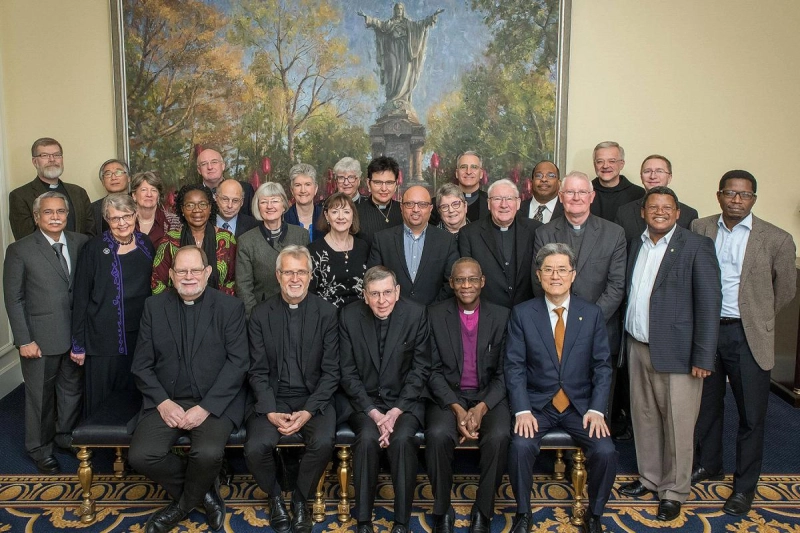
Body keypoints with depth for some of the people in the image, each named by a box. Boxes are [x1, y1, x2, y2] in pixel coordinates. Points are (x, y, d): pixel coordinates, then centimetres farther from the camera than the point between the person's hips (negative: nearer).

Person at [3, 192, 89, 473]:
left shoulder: (81, 243, 1)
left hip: (76, 334, 4)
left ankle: (66, 435, 39)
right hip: (41, 338, -3)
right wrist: (24, 341, -10)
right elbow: (13, 299, -7)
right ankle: (40, 449, 29)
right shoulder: (19, 250, -8)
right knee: (40, 396, 10)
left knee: (72, 389, 17)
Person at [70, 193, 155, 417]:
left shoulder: (146, 244, 4)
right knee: (101, 400, 4)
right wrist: (78, 344, -6)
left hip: (139, 337, 4)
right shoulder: (95, 248, -8)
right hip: (104, 338, -4)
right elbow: (81, 297, -6)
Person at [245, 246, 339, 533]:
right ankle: (274, 496, 10)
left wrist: (308, 411, -16)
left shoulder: (327, 313, -2)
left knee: (323, 443, -29)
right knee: (255, 448, -24)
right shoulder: (260, 314, 2)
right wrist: (270, 412, -14)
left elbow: (331, 372, -3)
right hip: (272, 398, 1)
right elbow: (257, 371, 1)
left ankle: (301, 499, 3)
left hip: (314, 398, -1)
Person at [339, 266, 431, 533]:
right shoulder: (349, 316, -7)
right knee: (367, 437, -28)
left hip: (404, 400, 0)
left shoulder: (416, 314, -8)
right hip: (364, 400, 0)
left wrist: (396, 411, -15)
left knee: (402, 438, -28)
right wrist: (374, 413, -15)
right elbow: (348, 373, -4)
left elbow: (420, 369, -5)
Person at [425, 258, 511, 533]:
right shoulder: (435, 315, 0)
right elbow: (433, 370, -3)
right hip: (447, 395, 0)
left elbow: (503, 372, 0)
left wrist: (482, 407, -16)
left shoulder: (501, 316, 2)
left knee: (499, 436, -29)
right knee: (438, 434, -30)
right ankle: (442, 510, -8)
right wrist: (457, 409, -17)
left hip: (488, 396, 1)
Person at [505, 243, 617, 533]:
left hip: (580, 405, 1)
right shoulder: (522, 313, -1)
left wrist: (596, 409, -10)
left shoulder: (593, 313, 2)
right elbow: (514, 366, -4)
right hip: (537, 403, -1)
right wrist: (522, 410, -16)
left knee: (606, 452, -21)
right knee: (520, 447, -27)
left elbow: (602, 366, 2)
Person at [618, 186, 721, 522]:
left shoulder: (696, 246, -7)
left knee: (677, 425, 3)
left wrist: (703, 357, -14)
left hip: (676, 352, -5)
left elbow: (709, 304, -10)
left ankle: (673, 491, 20)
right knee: (644, 417, 16)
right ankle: (649, 478, 33)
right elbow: (629, 294, 11)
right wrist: (626, 340, 5)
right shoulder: (637, 245, 11)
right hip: (638, 348, 6)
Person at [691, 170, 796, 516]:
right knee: (706, 405, 17)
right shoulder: (699, 229, -1)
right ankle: (707, 465, 38)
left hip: (748, 336, -2)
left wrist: (756, 319, 10)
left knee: (751, 415, 7)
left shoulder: (776, 240, -7)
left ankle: (745, 486, 23)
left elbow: (785, 290, 5)